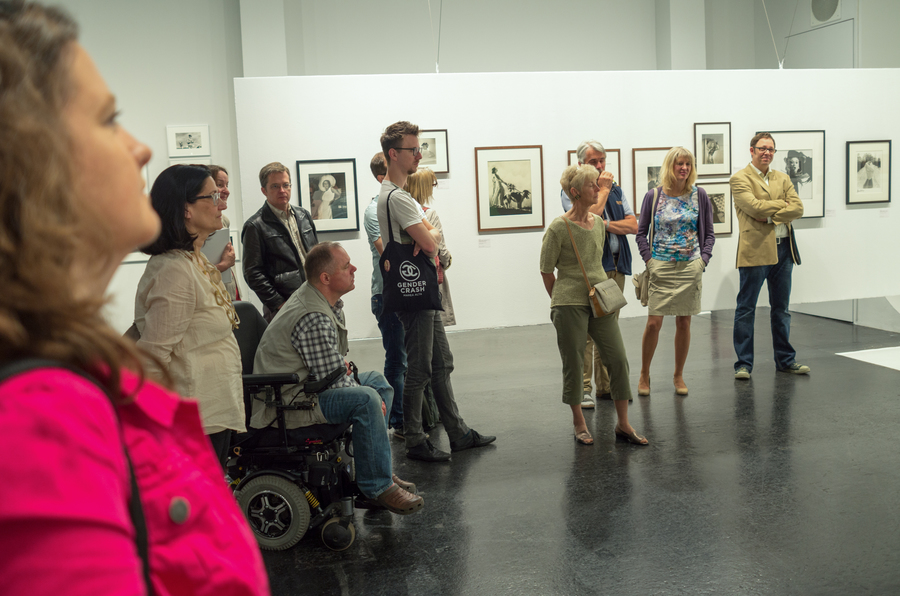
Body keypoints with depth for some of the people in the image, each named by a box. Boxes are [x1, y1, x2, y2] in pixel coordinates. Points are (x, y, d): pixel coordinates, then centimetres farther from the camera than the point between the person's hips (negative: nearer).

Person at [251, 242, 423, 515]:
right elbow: (333, 381, -24)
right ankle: (377, 486, -17)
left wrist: (340, 363, 7)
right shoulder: (313, 319, -26)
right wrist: (373, 401, -10)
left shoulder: (326, 301, 8)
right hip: (286, 405, -11)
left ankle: (376, 469, 19)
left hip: (308, 383, 11)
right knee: (366, 399, -29)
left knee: (378, 381, 16)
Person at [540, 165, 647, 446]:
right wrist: (561, 302, 6)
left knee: (618, 359, 1)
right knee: (573, 363, 4)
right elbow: (546, 271, -2)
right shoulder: (558, 228, -9)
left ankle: (623, 424, 13)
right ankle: (579, 423, 21)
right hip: (570, 305, -5)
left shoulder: (599, 223, 8)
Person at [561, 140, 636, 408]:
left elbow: (633, 225, 8)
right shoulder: (570, 191, 0)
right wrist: (602, 190, -6)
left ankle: (606, 385, 17)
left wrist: (605, 224, -7)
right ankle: (583, 389, -2)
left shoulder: (616, 190, 18)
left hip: (616, 266, 6)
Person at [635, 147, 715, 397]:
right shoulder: (653, 196, 0)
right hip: (661, 268, -1)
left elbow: (709, 233, 9)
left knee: (684, 322, 6)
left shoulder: (699, 196, 3)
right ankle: (644, 375, 14)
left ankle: (678, 376, 22)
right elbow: (641, 233, 5)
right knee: (653, 322, -5)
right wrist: (648, 259, -5)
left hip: (690, 267, 2)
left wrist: (703, 259, -2)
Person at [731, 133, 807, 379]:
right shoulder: (740, 179, -3)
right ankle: (743, 364, 7)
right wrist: (782, 204, -4)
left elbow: (798, 208, 2)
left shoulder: (783, 178, 15)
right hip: (755, 251, -6)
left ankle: (786, 360, 24)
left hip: (783, 249, 6)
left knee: (781, 308, 14)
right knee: (746, 309, 0)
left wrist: (771, 215, -11)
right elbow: (755, 207, -17)